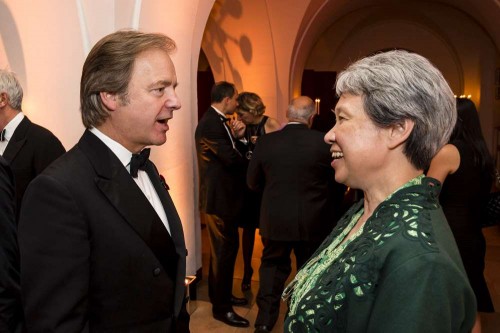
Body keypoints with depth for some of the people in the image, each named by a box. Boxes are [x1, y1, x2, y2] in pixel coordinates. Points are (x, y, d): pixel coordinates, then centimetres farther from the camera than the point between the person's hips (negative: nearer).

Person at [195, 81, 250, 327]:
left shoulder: (219, 121, 11)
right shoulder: (211, 123, -21)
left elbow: (232, 153, 10)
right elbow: (232, 159, -26)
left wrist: (237, 137, -8)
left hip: (224, 197, 10)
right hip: (219, 199, -10)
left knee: (227, 248, 20)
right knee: (223, 251, 1)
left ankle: (223, 295, 37)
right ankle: (221, 307, 15)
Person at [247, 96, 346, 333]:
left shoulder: (265, 142, -8)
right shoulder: (324, 142, -13)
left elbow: (253, 182, 1)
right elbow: (339, 183, -3)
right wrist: (328, 209, 15)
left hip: (274, 221, 1)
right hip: (314, 222, -1)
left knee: (273, 269, 18)